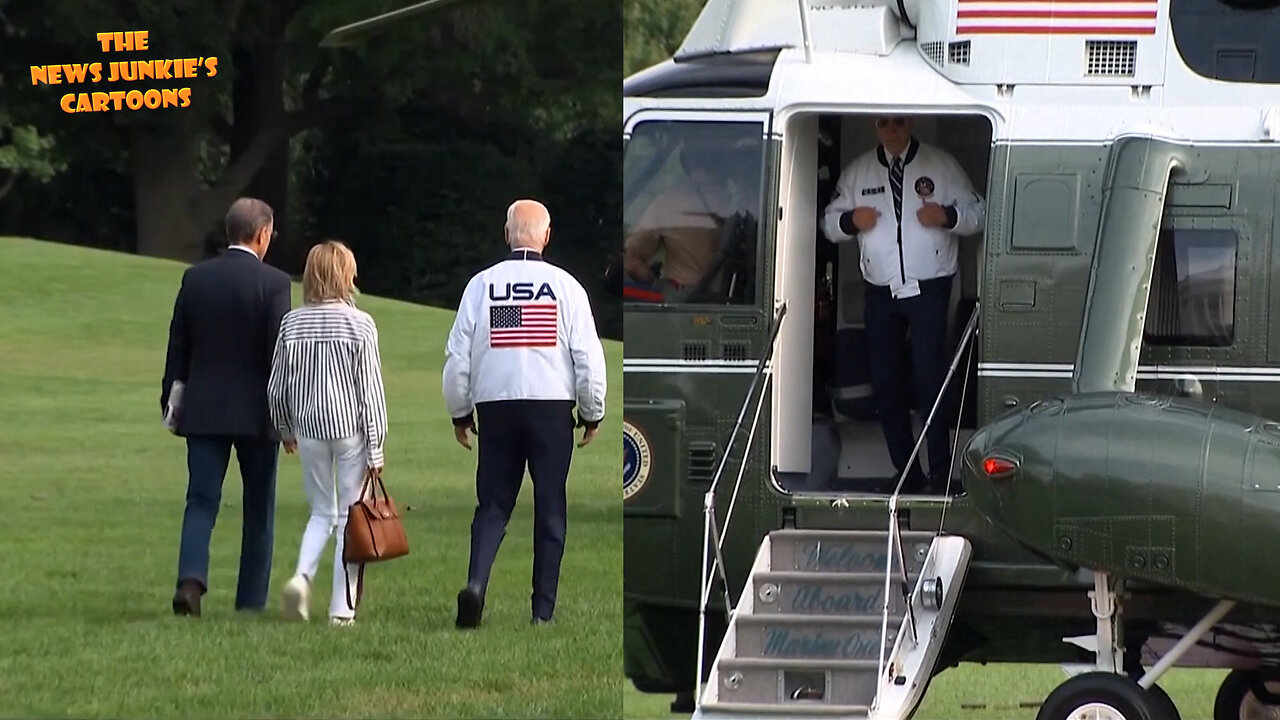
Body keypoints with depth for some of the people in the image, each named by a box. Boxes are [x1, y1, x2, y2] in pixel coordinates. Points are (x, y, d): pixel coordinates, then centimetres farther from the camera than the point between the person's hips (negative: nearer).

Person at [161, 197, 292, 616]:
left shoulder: (195, 279, 3)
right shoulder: (273, 283, -9)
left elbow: (178, 347, 8)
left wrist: (171, 403, 16)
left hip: (203, 409, 3)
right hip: (255, 411, -3)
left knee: (201, 502, 1)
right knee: (258, 508, 9)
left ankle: (191, 579, -22)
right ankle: (251, 600, 11)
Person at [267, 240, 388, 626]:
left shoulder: (292, 323, 0)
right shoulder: (359, 324, -9)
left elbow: (277, 388, 4)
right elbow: (370, 389, -9)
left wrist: (286, 431, 20)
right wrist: (376, 446, -5)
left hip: (309, 430, 3)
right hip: (351, 429, -3)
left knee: (322, 512, 18)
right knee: (350, 515, 5)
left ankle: (303, 575, -8)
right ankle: (343, 606, 4)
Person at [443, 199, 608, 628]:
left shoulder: (481, 285, 1)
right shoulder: (565, 287, -2)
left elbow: (458, 355, 4)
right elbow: (588, 356, -2)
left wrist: (459, 414, 16)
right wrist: (593, 414, 11)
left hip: (495, 408, 1)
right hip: (552, 406, -1)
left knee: (492, 506, 6)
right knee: (550, 510, 5)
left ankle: (476, 583, -18)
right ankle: (543, 608, 4)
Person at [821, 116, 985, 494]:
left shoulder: (941, 165, 4)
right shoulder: (858, 172, 13)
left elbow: (976, 212, 5)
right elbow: (829, 222, 16)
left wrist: (947, 216, -15)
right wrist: (851, 220, -7)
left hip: (929, 288, -4)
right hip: (881, 292, 4)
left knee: (930, 378, -11)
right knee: (884, 382, 3)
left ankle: (940, 474, -7)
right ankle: (907, 476, 11)